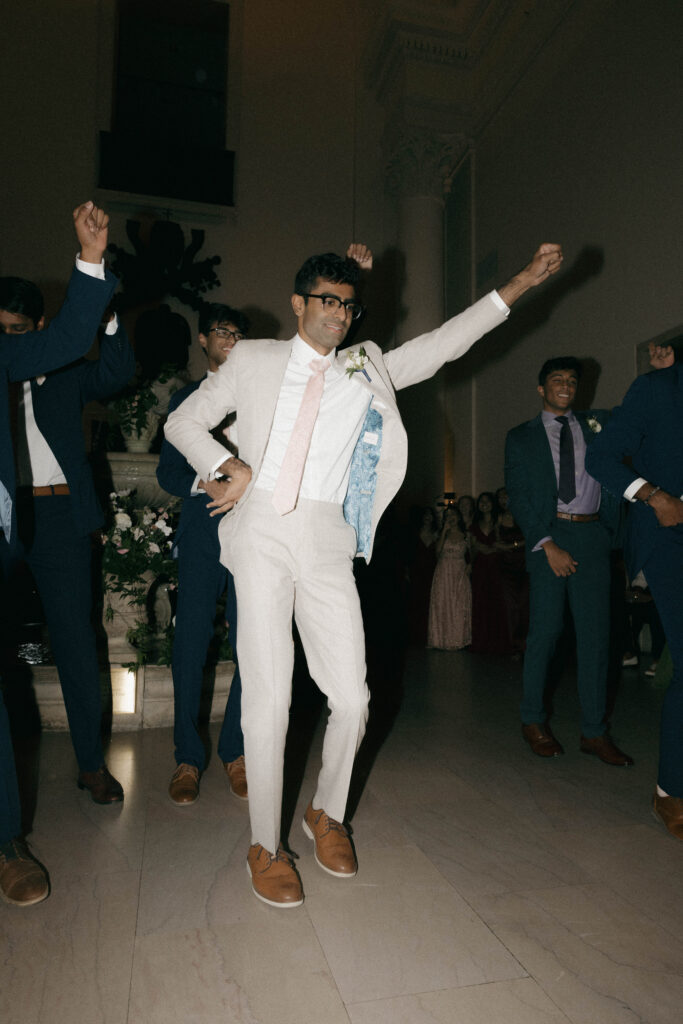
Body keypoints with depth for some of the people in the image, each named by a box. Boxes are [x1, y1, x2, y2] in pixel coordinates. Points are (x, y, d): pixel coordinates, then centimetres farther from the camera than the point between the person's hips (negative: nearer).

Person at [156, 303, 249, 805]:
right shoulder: (185, 399, 17)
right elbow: (167, 471, 12)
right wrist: (204, 481, -8)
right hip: (202, 532, 0)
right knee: (190, 642, -2)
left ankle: (235, 750, 14)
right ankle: (188, 757, 13)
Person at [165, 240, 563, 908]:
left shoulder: (367, 371, 17)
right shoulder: (253, 360, 11)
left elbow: (441, 344, 14)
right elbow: (183, 421, 14)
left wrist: (519, 284, 11)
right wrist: (228, 469, -2)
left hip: (328, 542, 2)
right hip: (262, 533, -2)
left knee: (351, 697, 1)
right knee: (268, 696, -3)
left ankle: (326, 814, 29)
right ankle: (265, 846, 18)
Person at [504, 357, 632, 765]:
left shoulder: (597, 423, 17)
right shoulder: (522, 437, 8)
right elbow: (518, 498, 0)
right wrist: (547, 545, -10)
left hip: (593, 536, 3)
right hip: (548, 536, -2)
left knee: (596, 632, 2)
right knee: (546, 629, -1)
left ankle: (595, 732, 11)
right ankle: (533, 720, 16)